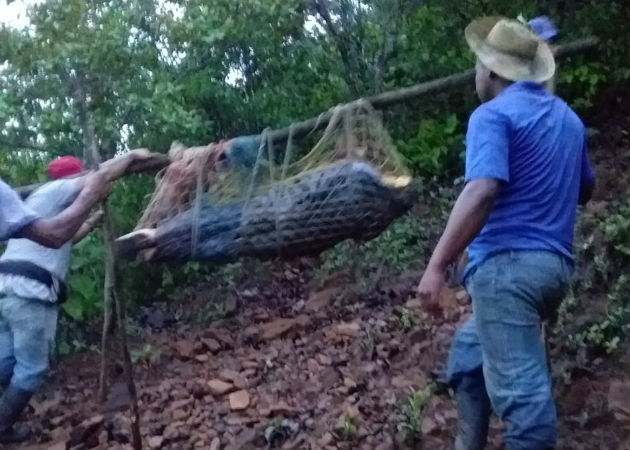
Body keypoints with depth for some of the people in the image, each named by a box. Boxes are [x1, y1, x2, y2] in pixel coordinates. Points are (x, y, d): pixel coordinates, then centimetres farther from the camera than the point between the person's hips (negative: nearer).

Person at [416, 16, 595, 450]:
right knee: (469, 349, 24)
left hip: (507, 264, -9)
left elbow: (482, 192, -23)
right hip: (553, 264, 9)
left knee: (519, 386, -7)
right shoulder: (568, 118, 17)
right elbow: (585, 189, 28)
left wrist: (437, 266, -24)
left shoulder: (494, 114, -8)